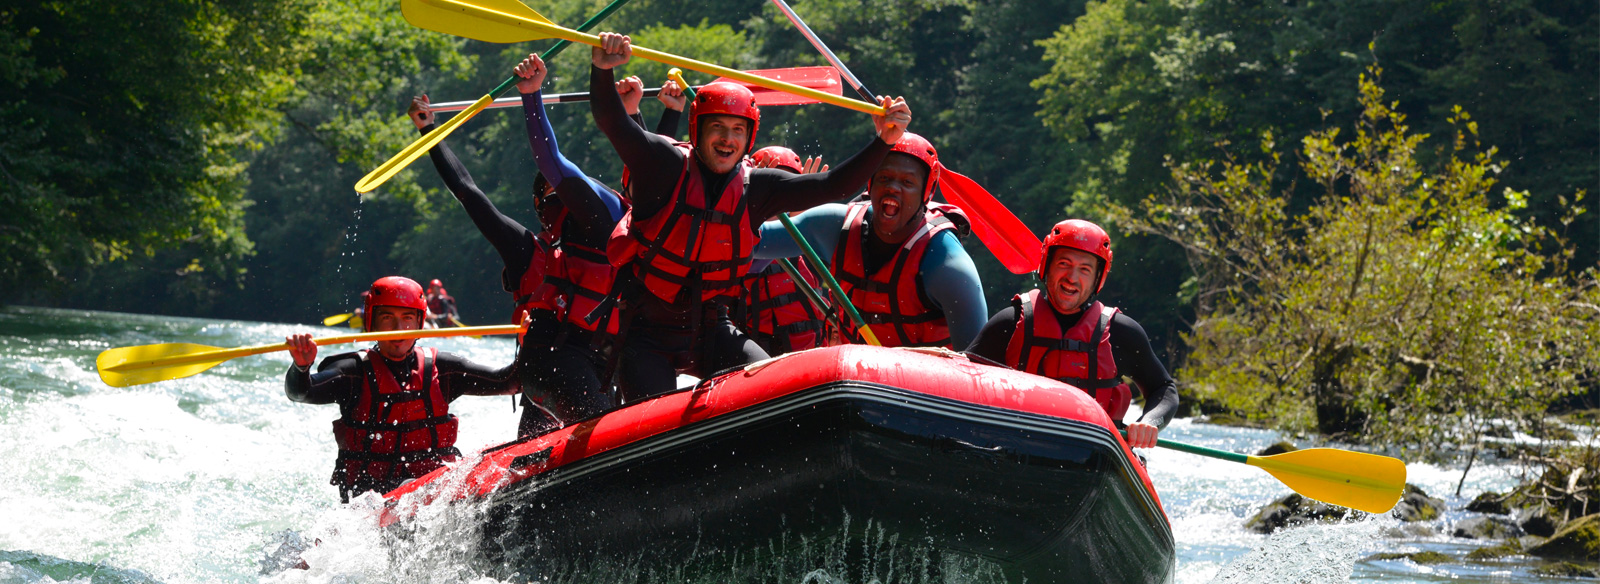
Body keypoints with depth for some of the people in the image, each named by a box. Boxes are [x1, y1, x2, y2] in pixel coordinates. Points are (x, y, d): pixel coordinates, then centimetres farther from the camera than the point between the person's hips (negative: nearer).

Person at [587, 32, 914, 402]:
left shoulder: (754, 188, 0)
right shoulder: (665, 164, -11)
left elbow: (832, 186, -3)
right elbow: (611, 122, -23)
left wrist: (883, 142, -15)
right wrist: (602, 70, -43)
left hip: (711, 330, 4)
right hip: (648, 330, -3)